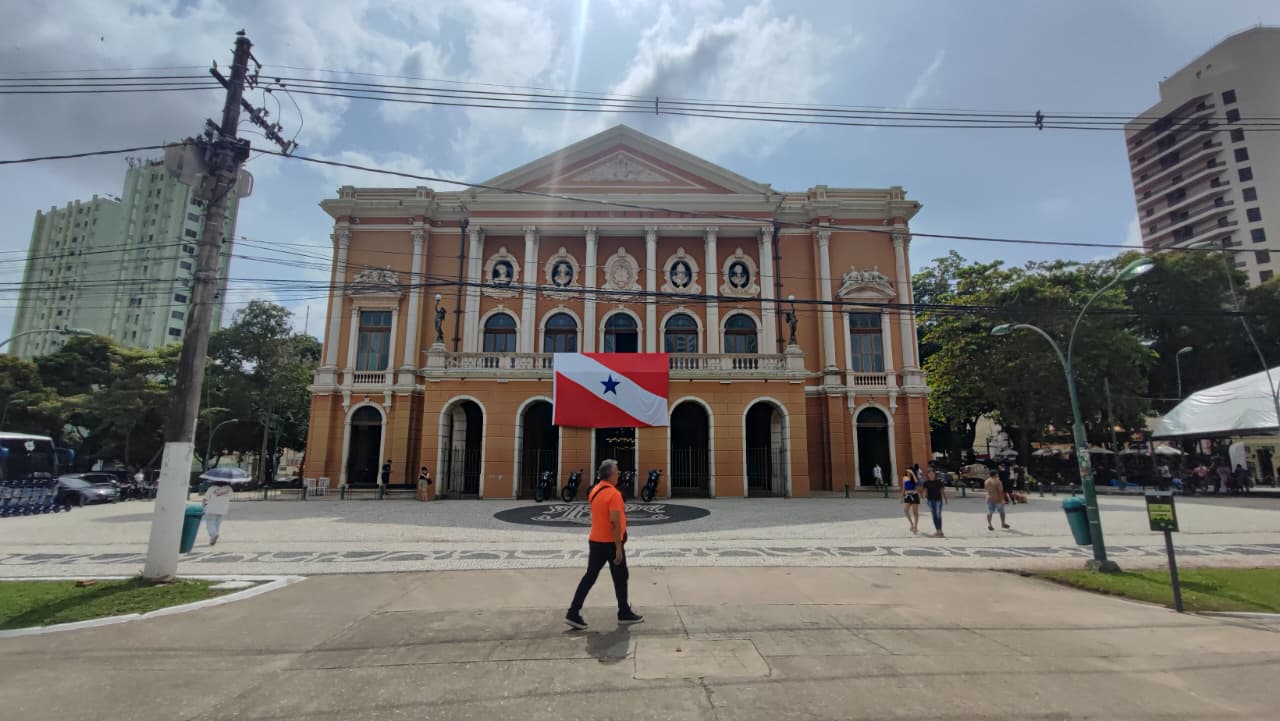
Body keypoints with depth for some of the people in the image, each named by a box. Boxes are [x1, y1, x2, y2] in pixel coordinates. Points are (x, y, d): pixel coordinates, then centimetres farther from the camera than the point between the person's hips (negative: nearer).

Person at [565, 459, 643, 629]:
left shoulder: (594, 490, 6)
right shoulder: (614, 494, -20)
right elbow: (615, 522, -23)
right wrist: (619, 548, -19)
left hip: (595, 541, 7)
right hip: (610, 543, -7)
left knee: (590, 576, 11)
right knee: (620, 578, 9)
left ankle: (573, 613, 8)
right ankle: (624, 613, 22)